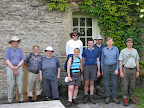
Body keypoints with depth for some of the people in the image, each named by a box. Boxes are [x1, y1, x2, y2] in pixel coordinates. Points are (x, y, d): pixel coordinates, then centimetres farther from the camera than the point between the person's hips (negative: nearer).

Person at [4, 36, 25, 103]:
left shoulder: (20, 50, 12)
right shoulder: (8, 50, 4)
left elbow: (22, 60, 6)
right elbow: (7, 60, -4)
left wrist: (17, 67, -10)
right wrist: (13, 68, -11)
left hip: (19, 67, 2)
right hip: (10, 67, -2)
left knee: (20, 84, -1)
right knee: (10, 84, -5)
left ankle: (21, 99, 5)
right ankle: (10, 99, 0)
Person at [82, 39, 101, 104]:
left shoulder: (96, 51, 8)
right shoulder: (85, 51, 8)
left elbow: (98, 61, 9)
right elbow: (83, 60, 12)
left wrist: (98, 71, 5)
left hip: (94, 67, 1)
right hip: (86, 67, 0)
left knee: (92, 83, 3)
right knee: (86, 82, -5)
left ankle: (91, 97, 9)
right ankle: (85, 96, 10)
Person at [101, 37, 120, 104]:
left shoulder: (116, 49, 3)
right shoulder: (104, 49, 5)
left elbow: (118, 59, 4)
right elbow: (102, 60, 9)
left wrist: (117, 69, -5)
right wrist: (102, 70, 6)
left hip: (114, 67, 0)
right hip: (106, 67, 0)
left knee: (115, 83, 1)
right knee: (106, 83, 3)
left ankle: (115, 97, 11)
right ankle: (107, 97, 13)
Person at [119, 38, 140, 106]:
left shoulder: (135, 51, 11)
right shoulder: (123, 51, 0)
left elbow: (137, 61, 13)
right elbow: (120, 62, -3)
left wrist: (138, 71, 7)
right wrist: (121, 72, -10)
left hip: (133, 70, 3)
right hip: (125, 70, -3)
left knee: (132, 85, 9)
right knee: (125, 85, -1)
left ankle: (132, 98, 20)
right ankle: (125, 99, 7)